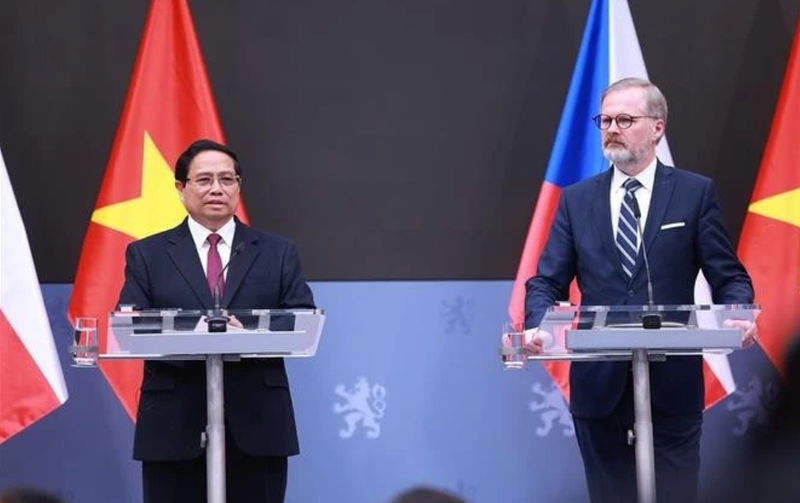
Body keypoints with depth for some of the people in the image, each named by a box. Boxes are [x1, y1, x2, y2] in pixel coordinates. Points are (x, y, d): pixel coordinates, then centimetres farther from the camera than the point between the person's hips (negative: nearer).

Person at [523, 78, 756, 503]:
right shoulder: (576, 200, 10)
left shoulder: (695, 193, 3)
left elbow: (729, 276, 2)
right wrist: (538, 326, -15)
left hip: (672, 382, -2)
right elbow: (547, 281, 6)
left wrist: (737, 315, -20)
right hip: (598, 382, 2)